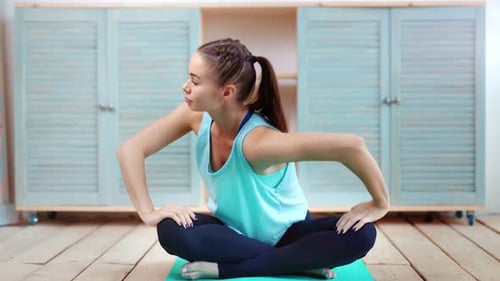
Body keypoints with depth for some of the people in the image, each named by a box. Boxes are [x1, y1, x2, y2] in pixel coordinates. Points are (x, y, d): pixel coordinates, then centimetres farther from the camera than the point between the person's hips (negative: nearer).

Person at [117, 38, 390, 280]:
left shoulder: (257, 141, -36)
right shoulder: (196, 116, -19)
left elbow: (351, 145, -42)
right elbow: (130, 149, -13)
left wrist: (379, 205, -30)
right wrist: (148, 211, -22)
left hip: (286, 233, -3)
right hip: (232, 231, 3)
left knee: (360, 234, -30)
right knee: (172, 232, -29)